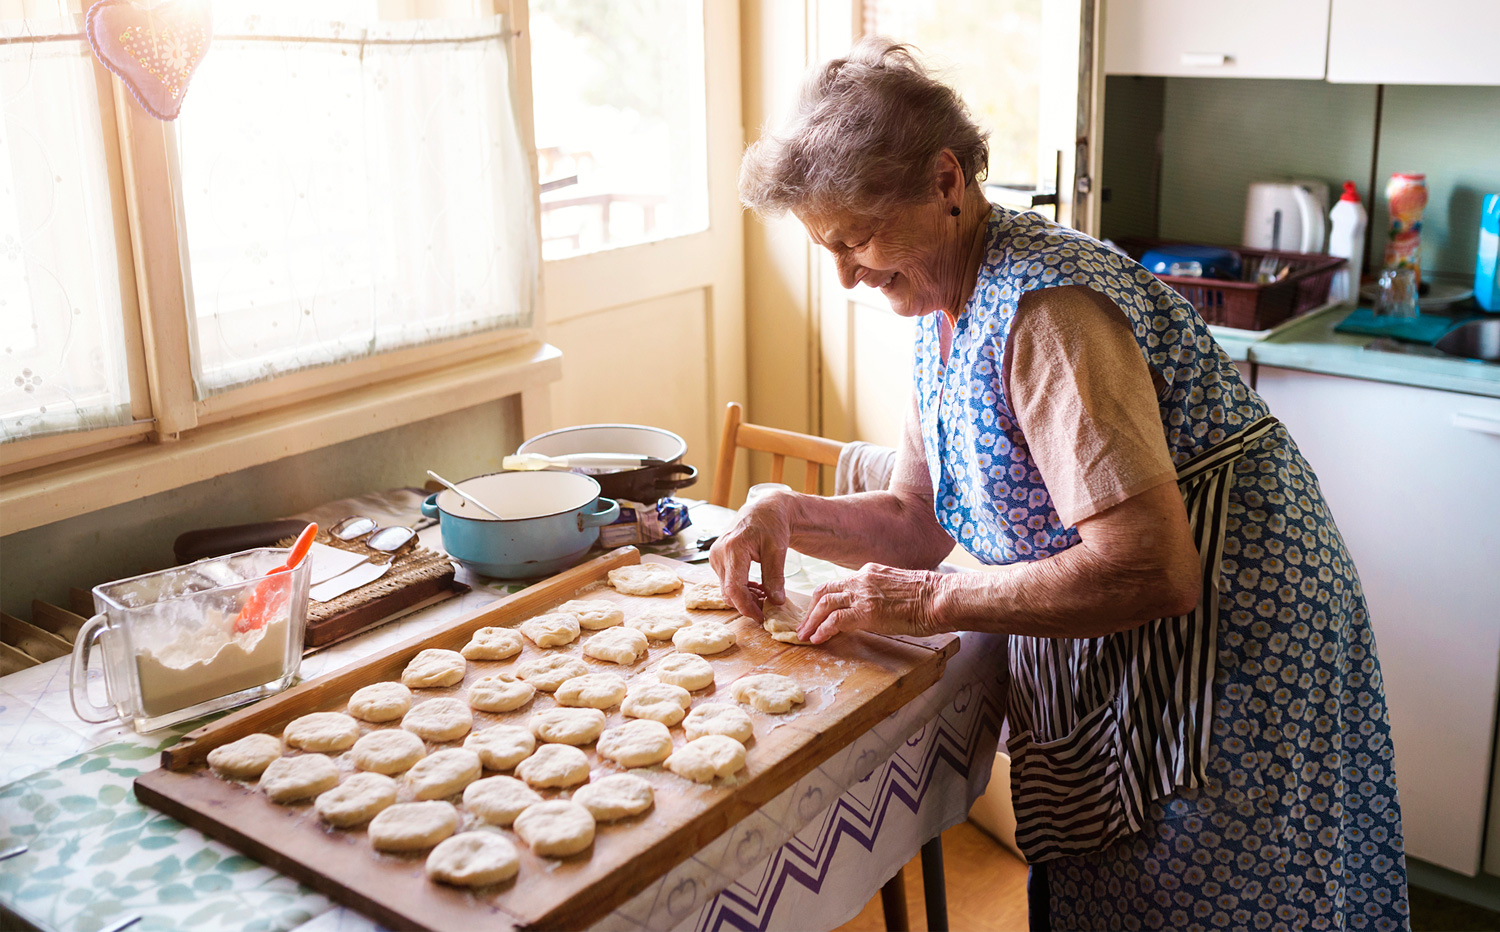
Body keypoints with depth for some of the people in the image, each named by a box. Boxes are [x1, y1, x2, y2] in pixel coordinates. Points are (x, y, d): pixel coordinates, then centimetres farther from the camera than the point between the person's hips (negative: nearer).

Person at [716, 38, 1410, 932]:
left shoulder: (1044, 307, -27)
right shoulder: (945, 307, 3)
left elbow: (1154, 573, -33)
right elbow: (921, 521, 9)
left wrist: (934, 601, -25)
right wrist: (790, 514, -8)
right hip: (1095, 663, 9)